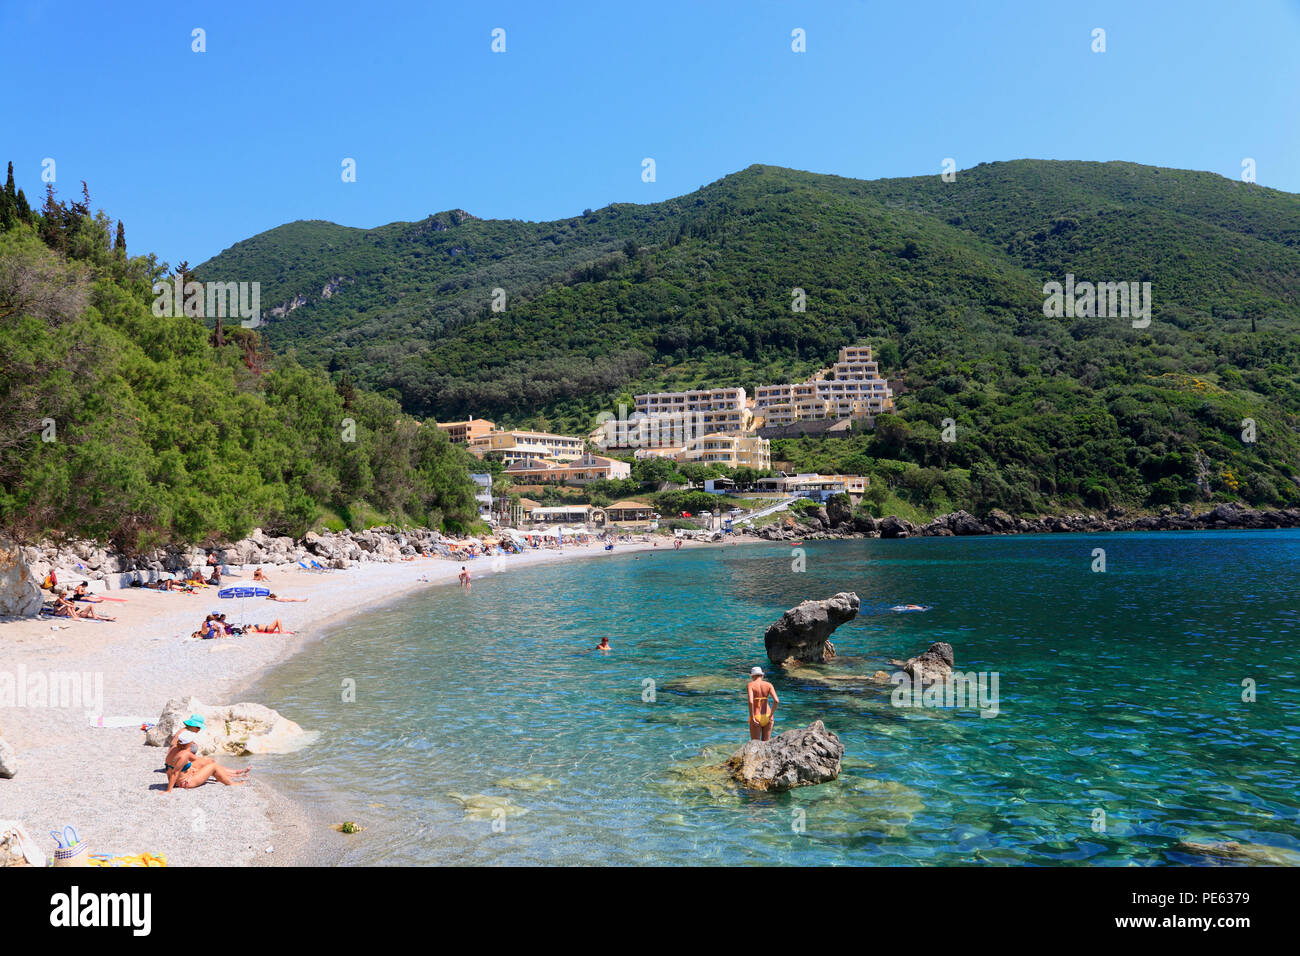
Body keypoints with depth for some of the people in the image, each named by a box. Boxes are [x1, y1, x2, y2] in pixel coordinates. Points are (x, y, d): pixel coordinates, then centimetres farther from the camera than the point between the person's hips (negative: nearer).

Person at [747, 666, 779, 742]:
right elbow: (776, 700, -13)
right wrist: (771, 715, -5)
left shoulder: (751, 685, -6)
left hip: (756, 718, -3)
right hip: (767, 717, 3)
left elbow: (750, 701, -21)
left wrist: (752, 718, -15)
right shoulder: (768, 685, 1)